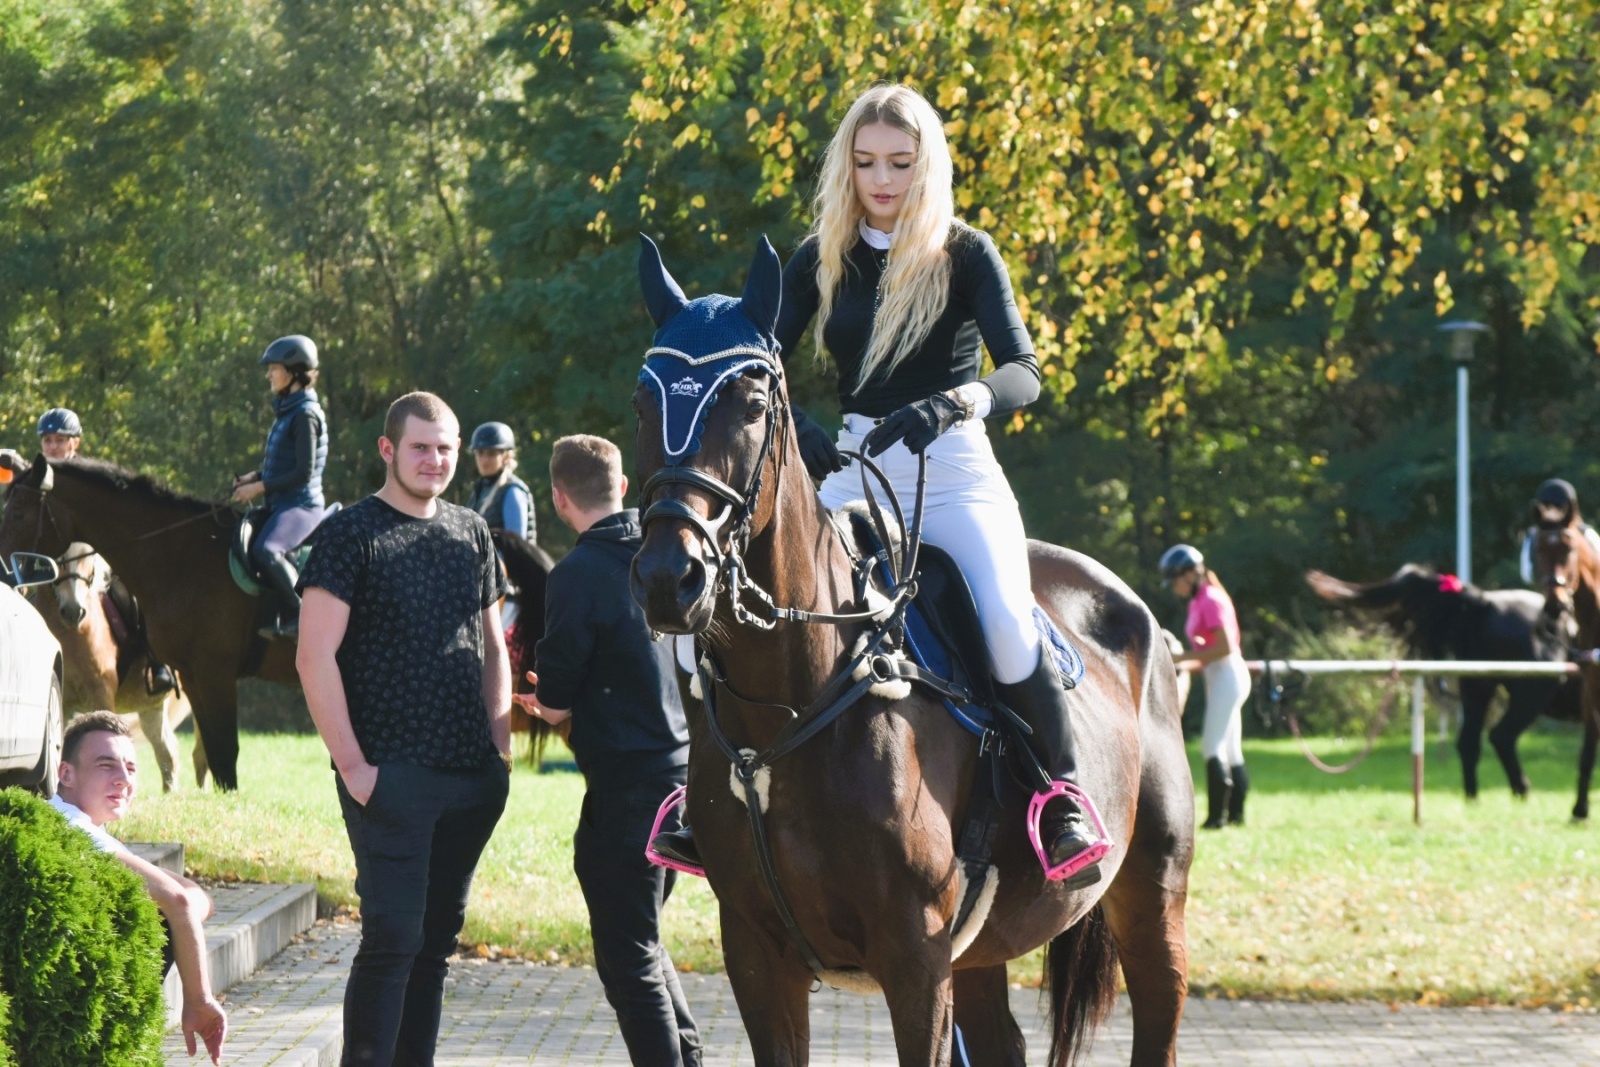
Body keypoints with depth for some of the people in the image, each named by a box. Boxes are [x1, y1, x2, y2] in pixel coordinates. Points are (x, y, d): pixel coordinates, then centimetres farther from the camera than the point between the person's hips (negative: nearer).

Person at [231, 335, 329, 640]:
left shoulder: (305, 414, -14)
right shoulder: (287, 412, 16)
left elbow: (304, 472, -18)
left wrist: (261, 487, -15)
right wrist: (254, 477, 8)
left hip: (301, 505, -11)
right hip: (281, 504, 11)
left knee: (266, 550, -34)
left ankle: (300, 614, -23)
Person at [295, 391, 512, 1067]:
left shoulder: (471, 533, 14)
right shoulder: (352, 535, -4)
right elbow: (315, 657, -9)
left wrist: (501, 742, 8)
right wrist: (352, 764, -13)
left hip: (471, 777, 6)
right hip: (392, 776, -6)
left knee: (438, 935, 9)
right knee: (393, 936, -11)